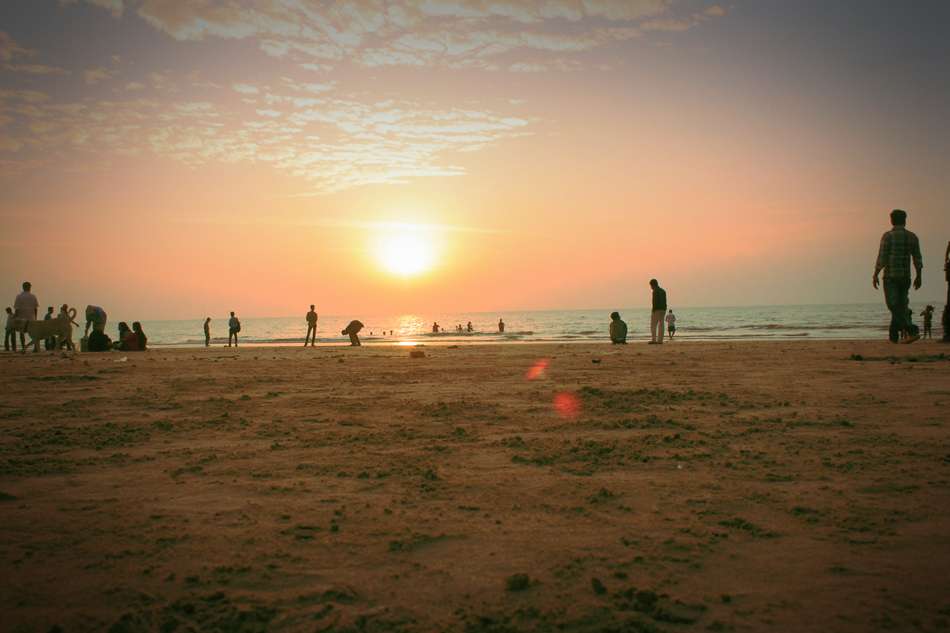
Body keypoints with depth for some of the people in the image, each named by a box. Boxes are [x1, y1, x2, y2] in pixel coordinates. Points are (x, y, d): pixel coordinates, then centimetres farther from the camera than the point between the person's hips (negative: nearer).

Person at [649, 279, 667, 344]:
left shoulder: (655, 291, -12)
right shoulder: (663, 291, 15)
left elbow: (655, 302, -18)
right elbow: (665, 302, 14)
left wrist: (653, 311, -18)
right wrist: (664, 311, 18)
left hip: (656, 310, -8)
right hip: (663, 310, 8)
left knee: (653, 326, -3)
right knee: (661, 326, 6)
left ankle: (653, 340, -9)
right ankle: (660, 340, 3)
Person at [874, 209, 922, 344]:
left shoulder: (887, 236, -8)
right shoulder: (912, 237, 6)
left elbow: (881, 258, -11)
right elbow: (918, 259, 6)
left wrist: (875, 275, -5)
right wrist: (919, 277, 14)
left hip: (890, 277, -5)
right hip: (905, 277, 5)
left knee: (894, 307, -6)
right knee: (900, 306, 13)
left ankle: (911, 332, -21)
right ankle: (893, 336, 17)